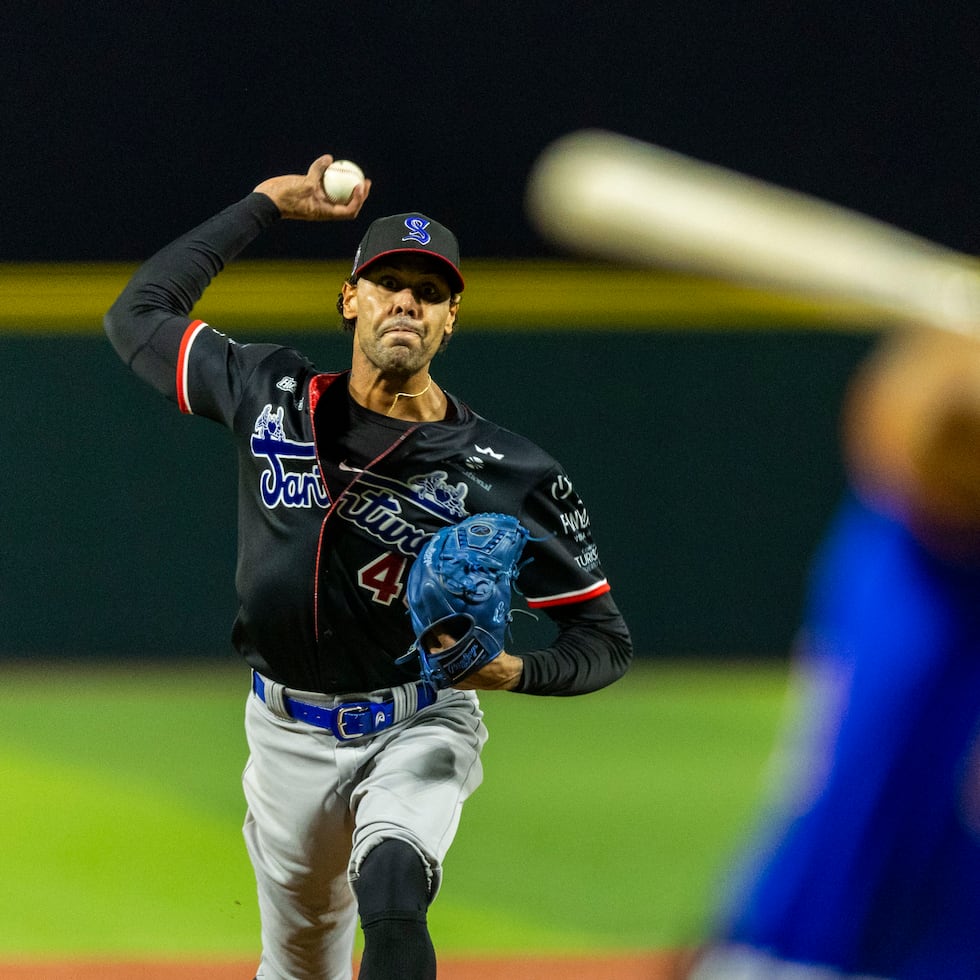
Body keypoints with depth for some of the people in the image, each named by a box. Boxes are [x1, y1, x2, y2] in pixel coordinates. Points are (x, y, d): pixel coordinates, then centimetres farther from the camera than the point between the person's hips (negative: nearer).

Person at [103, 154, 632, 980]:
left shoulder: (505, 474, -13)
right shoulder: (271, 397, -3)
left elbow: (606, 641, -8)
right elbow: (138, 315, 8)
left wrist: (515, 673, -30)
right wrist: (265, 206, 4)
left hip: (419, 729, -4)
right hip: (290, 736, 4)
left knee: (391, 889, -32)